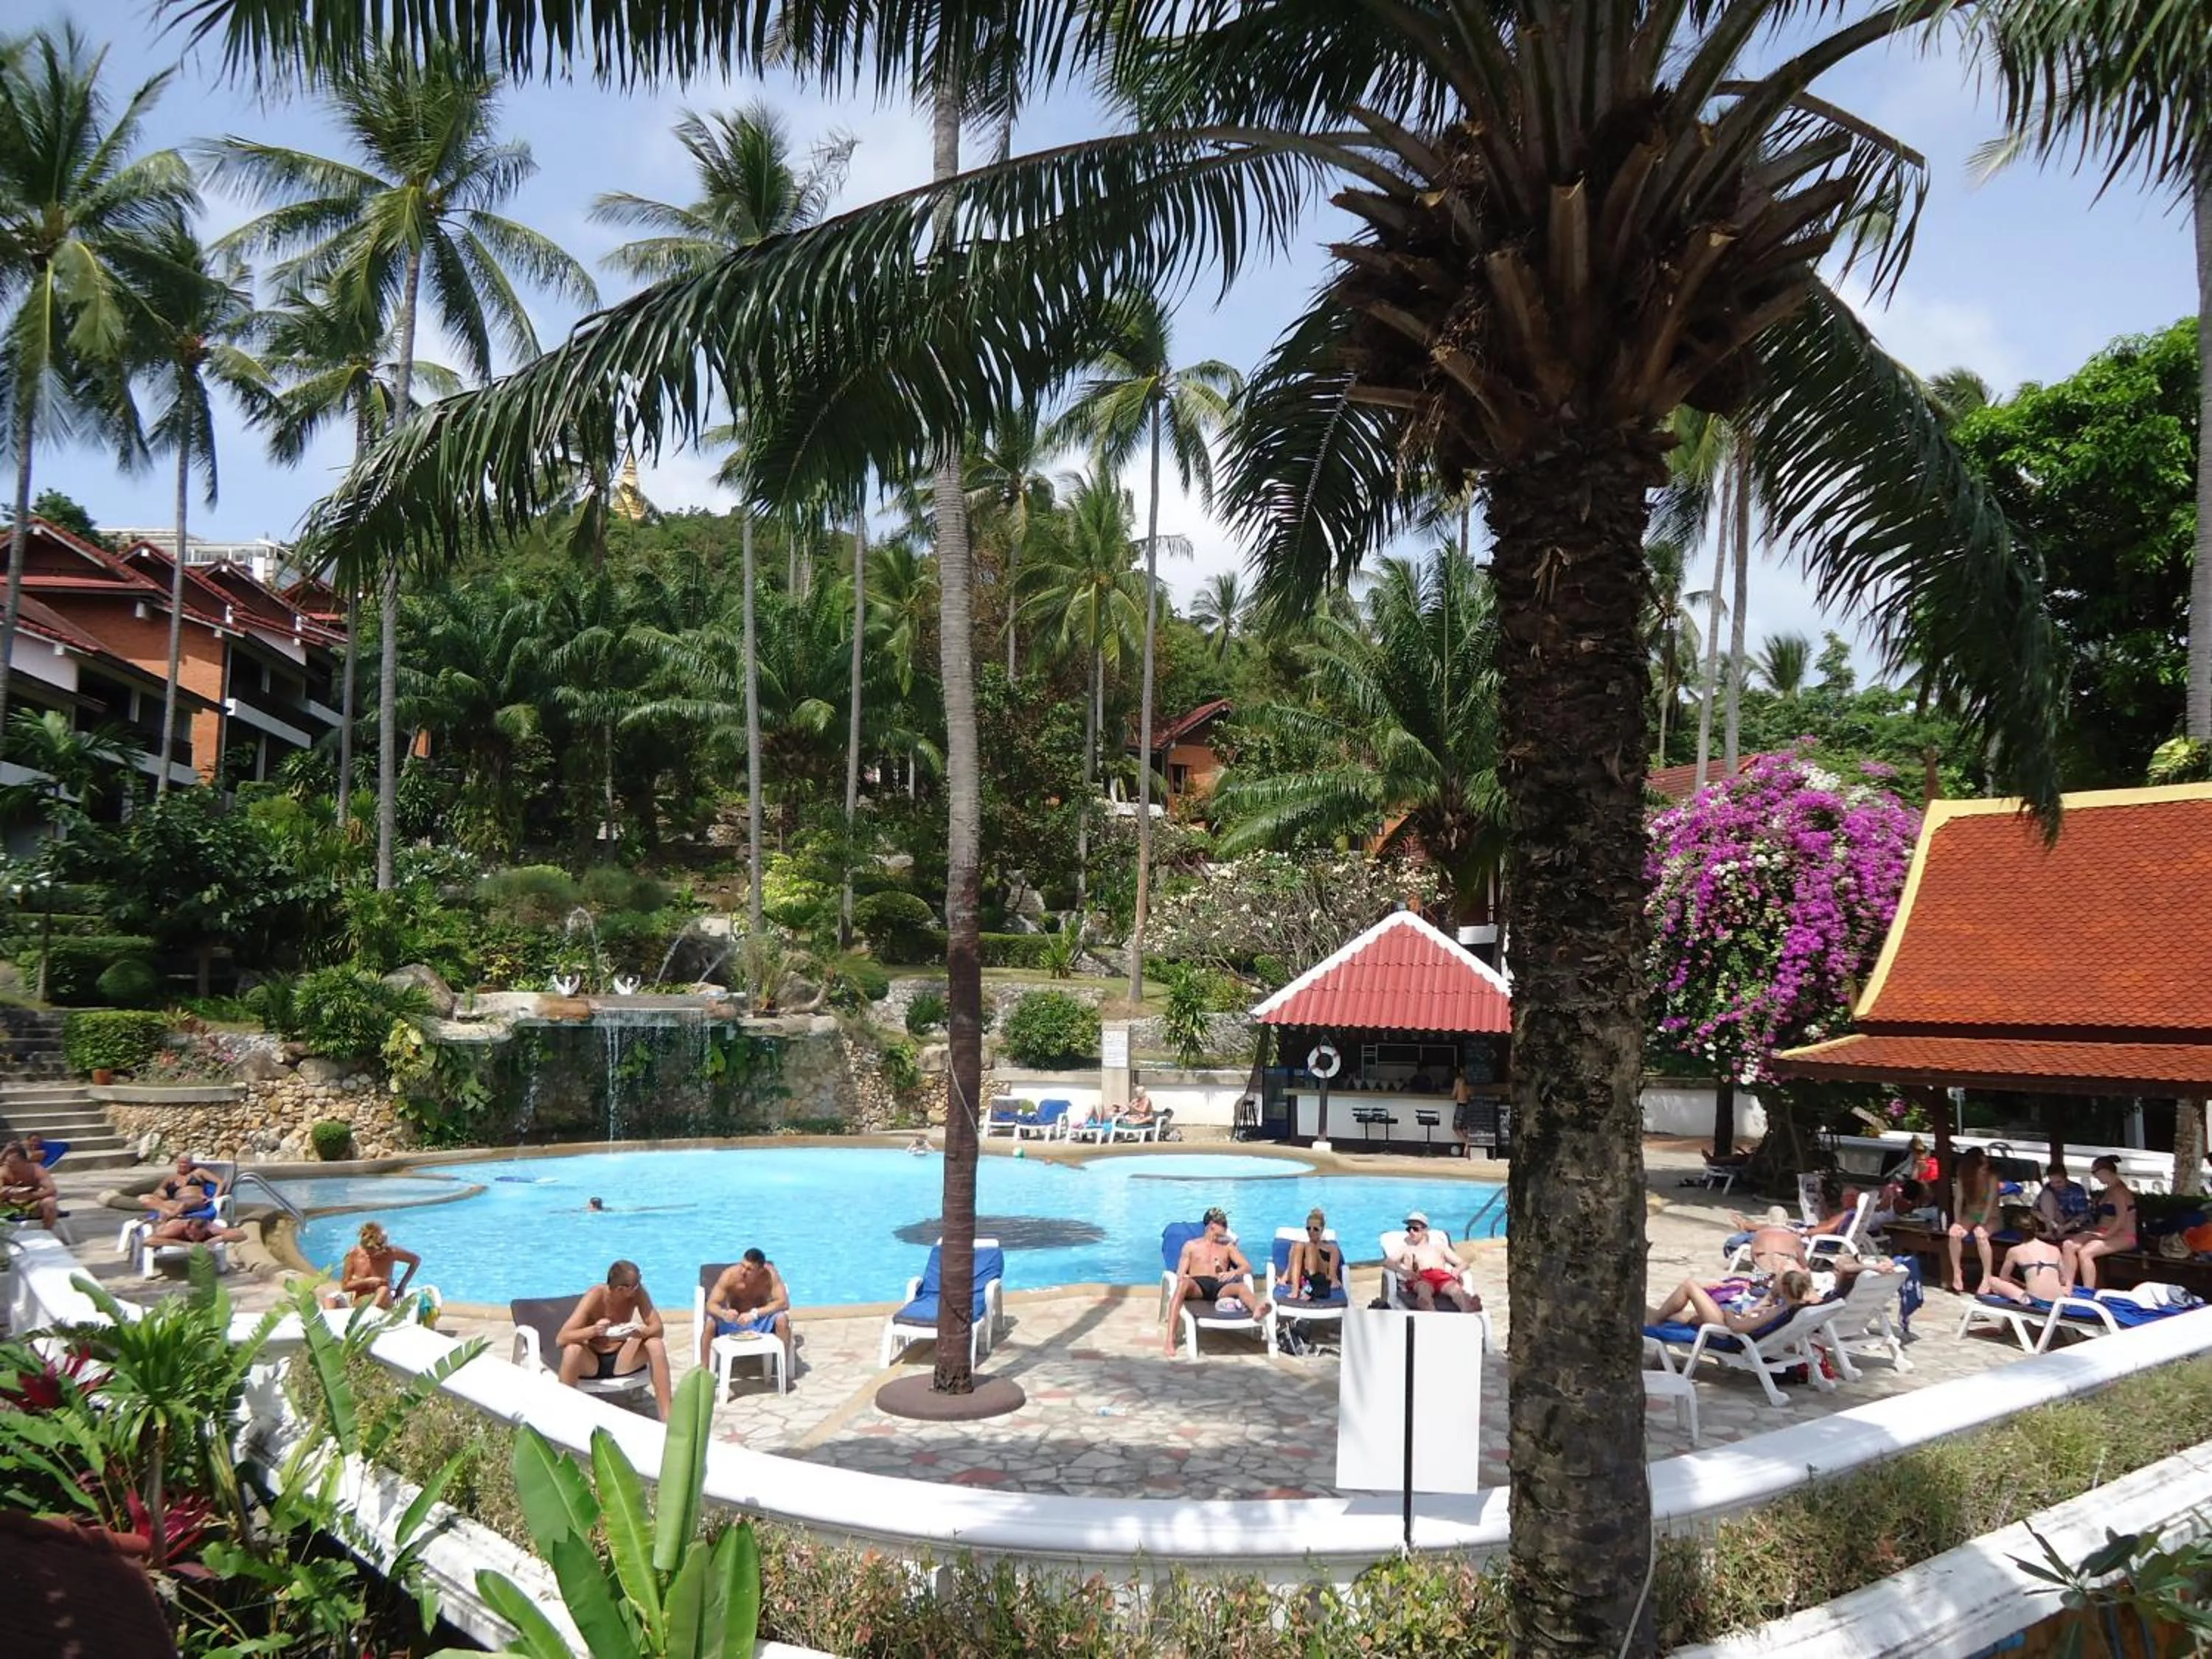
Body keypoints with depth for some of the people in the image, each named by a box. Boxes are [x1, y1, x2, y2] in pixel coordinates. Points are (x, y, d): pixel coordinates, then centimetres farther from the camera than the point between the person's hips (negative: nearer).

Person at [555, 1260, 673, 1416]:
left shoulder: (637, 1292, -15)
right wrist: (593, 1330, -46)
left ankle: (666, 1416, -22)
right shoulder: (595, 1297, -24)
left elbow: (657, 1328, -15)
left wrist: (641, 1332, -38)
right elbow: (561, 1339, -28)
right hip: (590, 1361, -3)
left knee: (656, 1345, -25)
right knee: (573, 1350, -36)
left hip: (620, 1359, 3)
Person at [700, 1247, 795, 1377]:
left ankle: (785, 1369, -17)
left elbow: (783, 1302, -29)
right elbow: (711, 1305, -24)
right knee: (711, 1321, -29)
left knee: (782, 1319, -29)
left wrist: (754, 1314, -41)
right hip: (733, 1318, 0)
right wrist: (724, 1314, -48)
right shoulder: (730, 1275, -24)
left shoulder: (770, 1274, -24)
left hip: (760, 1320, 0)